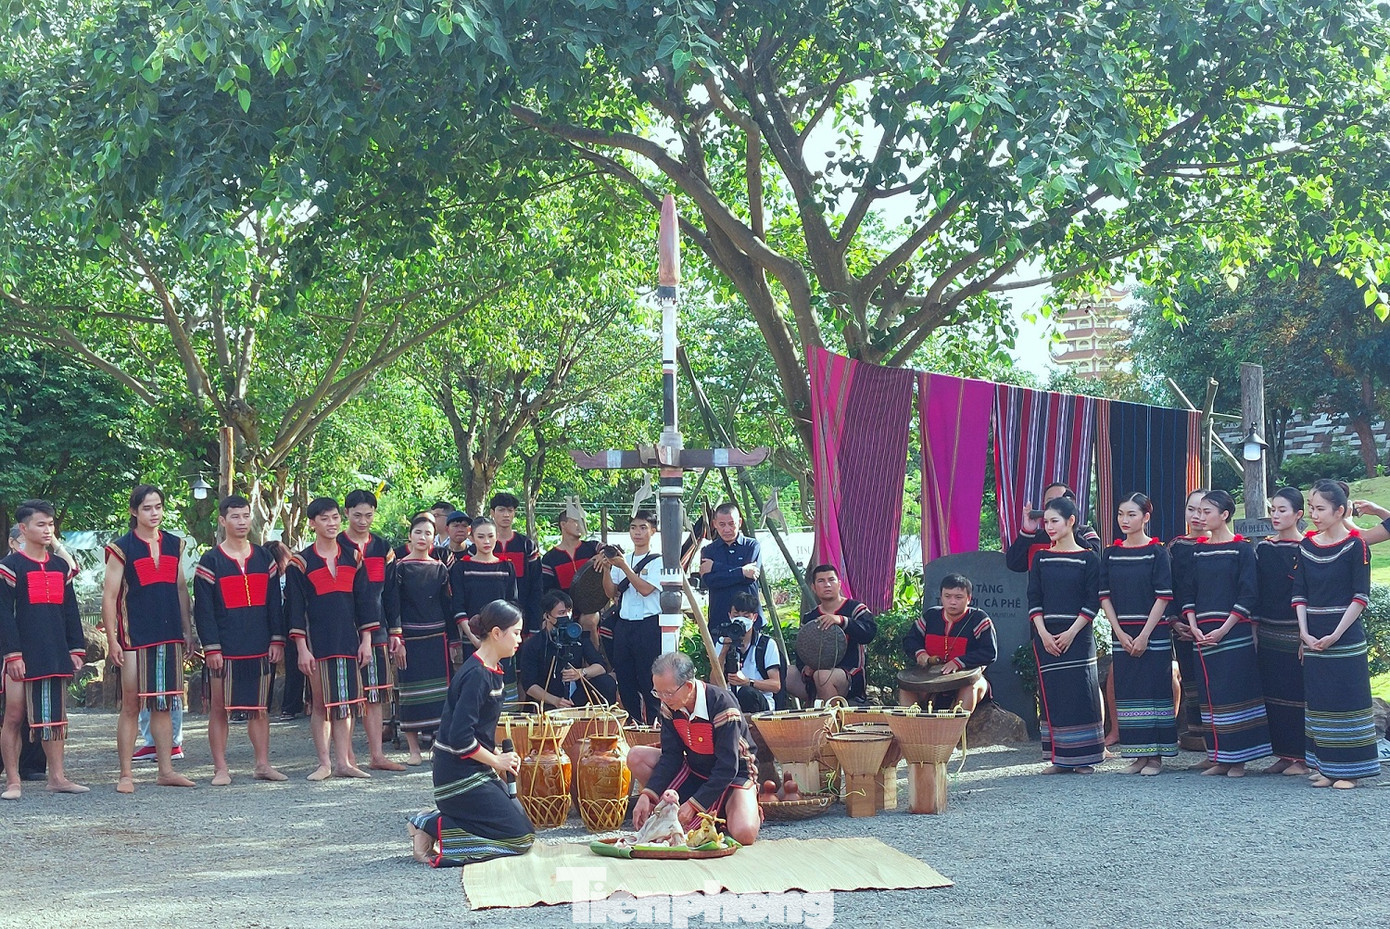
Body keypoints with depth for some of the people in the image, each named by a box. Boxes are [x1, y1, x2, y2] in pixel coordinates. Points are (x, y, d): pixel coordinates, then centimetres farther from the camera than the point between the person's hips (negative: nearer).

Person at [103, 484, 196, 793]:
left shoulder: (174, 545, 12)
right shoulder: (122, 548, -3)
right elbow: (109, 596, -4)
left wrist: (188, 630, 12)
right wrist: (112, 640, -9)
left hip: (169, 636, 4)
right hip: (135, 637, -4)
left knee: (164, 705, 9)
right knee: (131, 705, -1)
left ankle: (166, 770, 13)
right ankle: (126, 775, 4)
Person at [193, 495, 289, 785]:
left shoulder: (264, 559, 11)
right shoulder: (210, 562, -1)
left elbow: (274, 603, 12)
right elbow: (203, 609, -4)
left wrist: (277, 640, 4)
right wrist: (211, 648, -10)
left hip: (259, 648, 3)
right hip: (225, 650, -3)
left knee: (259, 708, 8)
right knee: (219, 708, 2)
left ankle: (263, 764, 15)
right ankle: (220, 769, 7)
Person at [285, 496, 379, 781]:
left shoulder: (352, 557, 8)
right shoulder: (301, 562, -2)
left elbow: (365, 600, 10)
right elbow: (295, 607, -3)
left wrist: (366, 640, 5)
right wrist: (302, 648, -9)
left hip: (348, 639, 3)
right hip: (317, 641, -3)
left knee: (346, 701, 4)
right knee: (321, 703, 2)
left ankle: (344, 762, 10)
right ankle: (324, 764, 9)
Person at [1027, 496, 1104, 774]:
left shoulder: (1088, 559, 0)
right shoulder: (1041, 558, 9)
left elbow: (1093, 602, -4)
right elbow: (1034, 600, 6)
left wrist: (1071, 633, -13)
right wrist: (1043, 634, -6)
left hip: (1077, 635, -3)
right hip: (1046, 637, 3)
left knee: (1080, 693, -4)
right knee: (1052, 695, 3)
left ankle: (1083, 758, 2)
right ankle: (1060, 759, 8)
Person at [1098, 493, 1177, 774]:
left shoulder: (1157, 553, -3)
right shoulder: (1110, 555, 8)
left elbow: (1164, 597, -7)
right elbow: (1105, 596, 6)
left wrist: (1145, 635, -13)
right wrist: (1119, 633, -5)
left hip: (1153, 634, -4)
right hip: (1122, 634, 4)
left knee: (1154, 690, -3)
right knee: (1127, 690, 3)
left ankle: (1155, 756, 2)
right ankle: (1138, 755, 9)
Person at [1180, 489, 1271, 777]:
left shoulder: (1242, 549, -3)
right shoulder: (1198, 550, 11)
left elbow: (1247, 595, -9)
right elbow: (1189, 592, 11)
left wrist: (1223, 629, -15)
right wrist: (1194, 627, -3)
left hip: (1233, 632, -5)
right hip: (1203, 633, 5)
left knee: (1234, 693, -4)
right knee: (1209, 696, 6)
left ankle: (1237, 759, 2)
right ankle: (1219, 759, 12)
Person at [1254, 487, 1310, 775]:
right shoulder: (1263, 549, 9)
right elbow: (1256, 592, 12)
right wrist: (1254, 630, 8)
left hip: (1295, 633, -5)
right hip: (1268, 634, 5)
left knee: (1297, 694, -2)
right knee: (1273, 694, 8)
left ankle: (1302, 758, 5)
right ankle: (1282, 754, 16)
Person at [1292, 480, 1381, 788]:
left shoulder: (1355, 545, -6)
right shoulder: (1306, 546, 8)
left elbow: (1361, 596, -10)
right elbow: (1299, 593, 8)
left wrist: (1336, 634, -15)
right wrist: (1304, 633, -4)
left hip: (1346, 637, -5)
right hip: (1313, 639, 5)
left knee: (1347, 700, -2)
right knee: (1319, 701, 7)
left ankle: (1349, 769, 4)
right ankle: (1326, 767, 14)